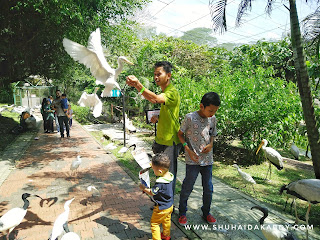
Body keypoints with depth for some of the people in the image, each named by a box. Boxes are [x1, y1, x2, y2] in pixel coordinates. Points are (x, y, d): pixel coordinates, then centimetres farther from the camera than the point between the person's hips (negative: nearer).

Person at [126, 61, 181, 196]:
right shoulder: (163, 92, 14)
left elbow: (156, 99, -38)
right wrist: (157, 118, 3)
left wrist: (138, 85, -50)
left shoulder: (173, 92, -16)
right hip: (160, 139, 9)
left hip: (170, 141, -9)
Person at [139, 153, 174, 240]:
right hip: (170, 205, 9)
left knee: (154, 223, 12)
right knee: (166, 221, 29)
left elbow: (152, 192, -21)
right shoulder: (170, 175, -13)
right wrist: (154, 165, 5)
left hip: (162, 208, -9)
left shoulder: (160, 182, -36)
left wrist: (143, 188, -4)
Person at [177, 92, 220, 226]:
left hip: (208, 159, 5)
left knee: (208, 188, 14)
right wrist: (188, 150, -12)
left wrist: (211, 144, -5)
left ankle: (206, 212, 38)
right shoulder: (190, 118, -14)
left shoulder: (213, 119, 2)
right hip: (193, 160, -4)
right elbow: (180, 134, -4)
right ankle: (182, 213, 29)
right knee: (187, 187, 6)